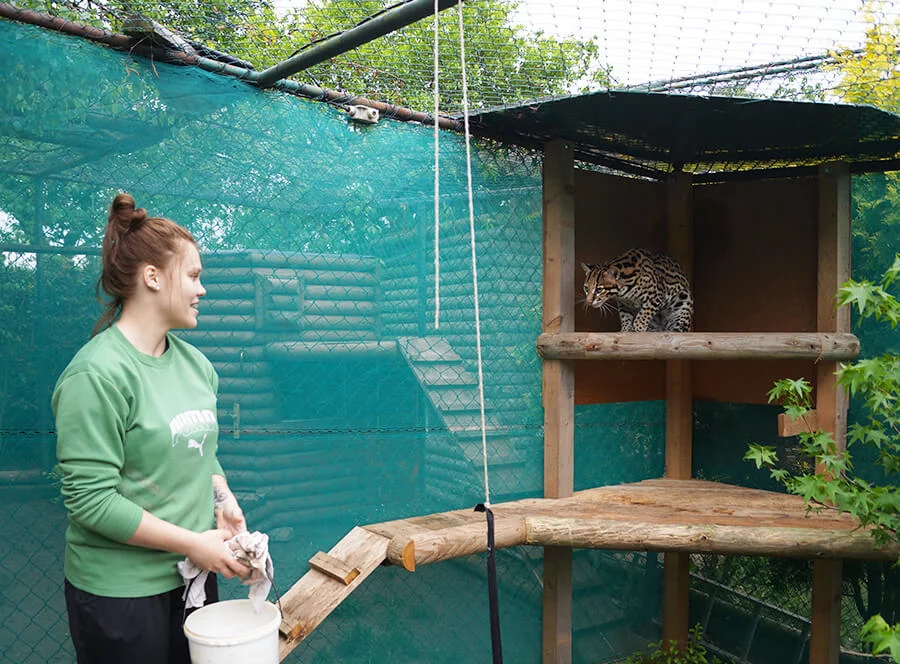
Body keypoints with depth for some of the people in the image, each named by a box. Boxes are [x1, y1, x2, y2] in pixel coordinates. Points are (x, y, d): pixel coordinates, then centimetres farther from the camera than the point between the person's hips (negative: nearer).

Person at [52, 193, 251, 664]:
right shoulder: (97, 373, -19)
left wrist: (222, 500, -3)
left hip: (194, 573, 7)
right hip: (119, 590, -7)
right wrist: (193, 542, -18)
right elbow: (91, 500, -20)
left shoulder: (194, 362, 4)